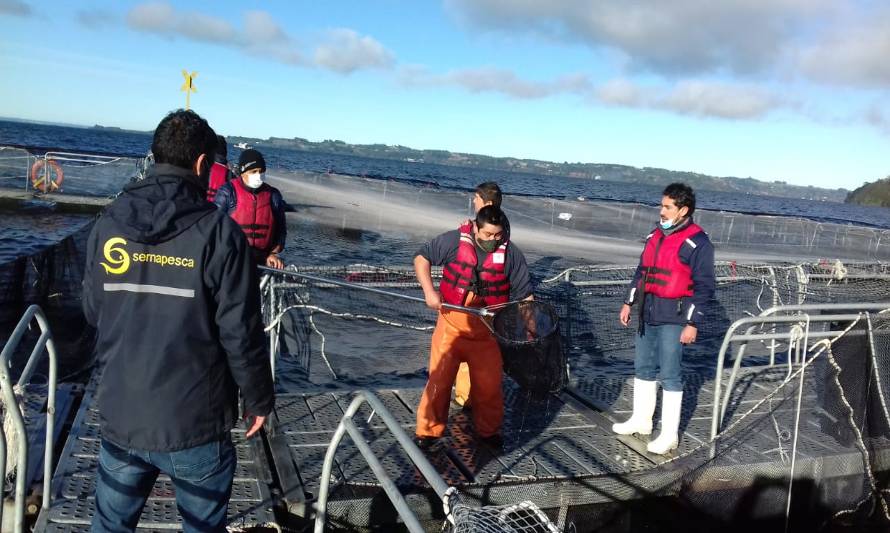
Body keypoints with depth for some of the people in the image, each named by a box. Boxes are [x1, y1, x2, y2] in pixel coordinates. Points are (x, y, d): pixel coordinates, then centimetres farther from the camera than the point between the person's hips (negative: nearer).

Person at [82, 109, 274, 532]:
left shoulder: (108, 225, -1)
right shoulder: (217, 232, -15)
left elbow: (92, 312, 8)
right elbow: (241, 333, -14)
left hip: (119, 416, 4)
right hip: (193, 422, -4)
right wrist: (259, 400, -1)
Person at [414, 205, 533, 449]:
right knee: (439, 379, 2)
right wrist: (429, 290, -12)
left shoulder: (511, 253, -7)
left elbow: (525, 293, -2)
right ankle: (427, 431, 17)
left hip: (488, 329, 1)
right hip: (452, 322, -1)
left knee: (489, 384, 11)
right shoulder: (453, 241, -10)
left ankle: (489, 431, 33)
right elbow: (422, 258, 0)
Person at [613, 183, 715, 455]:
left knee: (670, 376, -2)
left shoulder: (697, 242, -10)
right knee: (643, 368, 16)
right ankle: (641, 420, 31)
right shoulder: (656, 235, 13)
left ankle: (669, 434, 8)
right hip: (648, 313, 8)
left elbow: (705, 286, -12)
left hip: (673, 318, -8)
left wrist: (692, 323, -15)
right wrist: (629, 302, 16)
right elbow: (641, 271, 20)